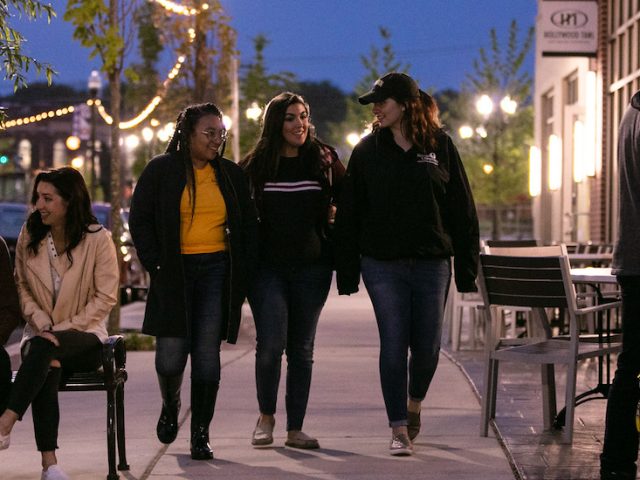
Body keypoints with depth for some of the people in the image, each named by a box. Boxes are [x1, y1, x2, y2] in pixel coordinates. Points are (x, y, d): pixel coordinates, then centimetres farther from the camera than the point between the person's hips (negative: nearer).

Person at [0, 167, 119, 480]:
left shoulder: (98, 239, -3)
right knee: (47, 365, -36)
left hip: (85, 337, -2)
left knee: (44, 349, -38)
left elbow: (106, 297, -7)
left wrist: (62, 330, -14)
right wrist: (41, 324, -12)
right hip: (41, 334, 2)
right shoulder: (29, 236, 8)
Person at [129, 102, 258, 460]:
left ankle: (201, 433, 6)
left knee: (207, 355, -2)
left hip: (217, 271, 2)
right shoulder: (161, 171, 2)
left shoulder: (231, 175, 11)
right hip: (174, 274, -2)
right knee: (171, 355, -6)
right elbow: (140, 220, 2)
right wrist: (156, 265, -7)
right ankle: (171, 405, 27)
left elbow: (248, 226, 15)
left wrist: (243, 271, 4)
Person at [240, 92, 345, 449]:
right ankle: (266, 416, 10)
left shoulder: (324, 160, 3)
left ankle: (295, 429, 13)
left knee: (302, 349, 6)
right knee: (271, 343, -13)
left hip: (312, 268, 1)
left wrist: (332, 220, 4)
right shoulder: (256, 164, 2)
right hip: (268, 268, -1)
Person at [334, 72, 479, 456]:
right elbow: (349, 214, 4)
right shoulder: (367, 151, 3)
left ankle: (414, 402, 34)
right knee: (393, 346, -3)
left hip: (432, 262, 0)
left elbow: (462, 209, 1)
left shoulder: (440, 146, 0)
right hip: (383, 265, 0)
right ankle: (400, 429, 4)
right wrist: (348, 273, 0)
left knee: (427, 347, 5)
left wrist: (467, 270, -2)